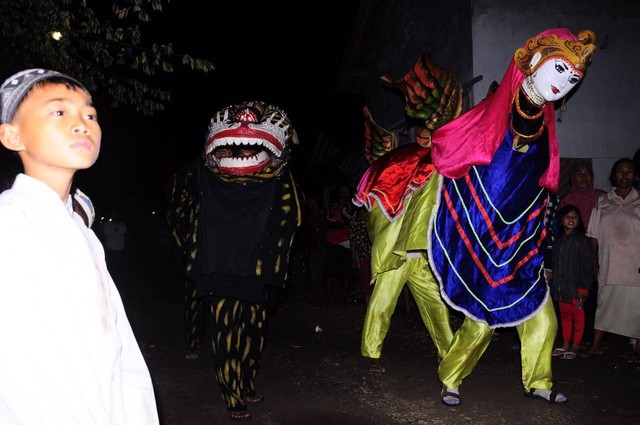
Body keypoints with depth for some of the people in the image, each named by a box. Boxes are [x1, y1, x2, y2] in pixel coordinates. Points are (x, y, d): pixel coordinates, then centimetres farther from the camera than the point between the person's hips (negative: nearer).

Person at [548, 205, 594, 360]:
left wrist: (583, 287, -14)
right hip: (560, 287, 5)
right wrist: (553, 284, 10)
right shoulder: (558, 240, 11)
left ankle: (575, 346, 13)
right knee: (564, 315, 13)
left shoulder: (582, 240, -5)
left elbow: (587, 265, -9)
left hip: (576, 287, -5)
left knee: (577, 316, 4)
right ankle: (565, 344, 24)